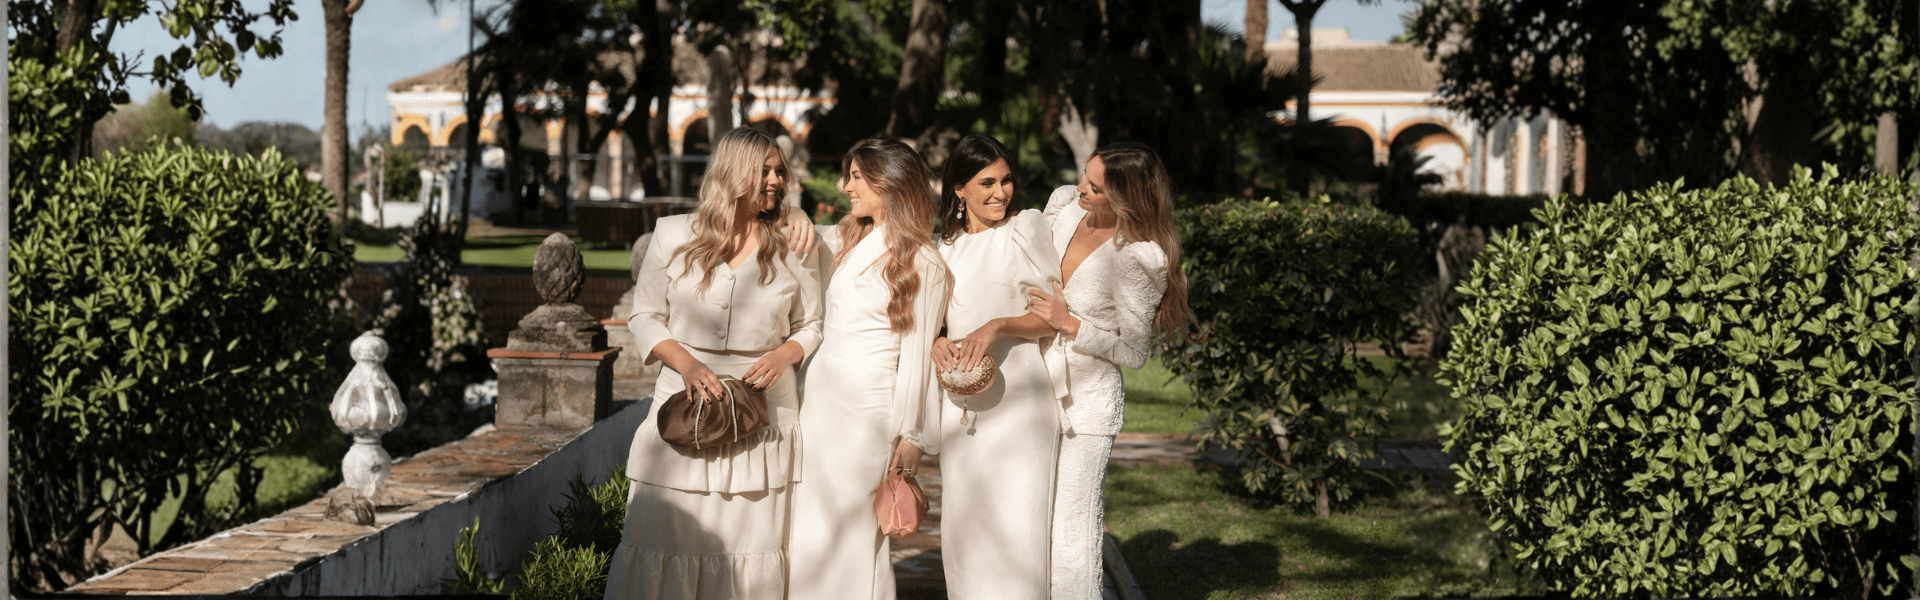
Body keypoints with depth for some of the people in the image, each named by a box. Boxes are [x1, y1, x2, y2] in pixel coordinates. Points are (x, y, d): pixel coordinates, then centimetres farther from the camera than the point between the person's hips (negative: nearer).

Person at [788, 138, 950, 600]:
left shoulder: (923, 264, -5)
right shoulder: (849, 243, 14)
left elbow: (917, 353, -7)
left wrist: (910, 436, -7)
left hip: (870, 406, -7)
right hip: (819, 396, 7)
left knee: (853, 533, -4)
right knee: (807, 531, 5)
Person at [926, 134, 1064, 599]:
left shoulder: (1026, 229, -1)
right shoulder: (946, 248, 14)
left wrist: (998, 326, -20)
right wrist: (937, 344, -4)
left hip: (1018, 399, -5)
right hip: (961, 404, 5)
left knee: (1015, 526, -8)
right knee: (964, 526, 6)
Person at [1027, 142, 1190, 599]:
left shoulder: (1139, 260, -18)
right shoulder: (1063, 205, -1)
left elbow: (1133, 353, -9)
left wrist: (1070, 324, -18)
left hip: (1086, 402, -6)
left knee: (1071, 542, -7)